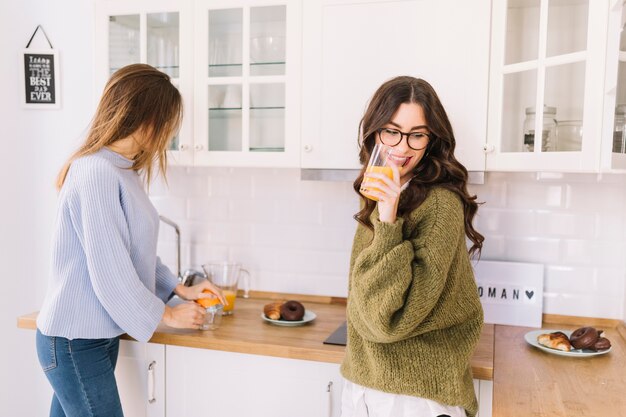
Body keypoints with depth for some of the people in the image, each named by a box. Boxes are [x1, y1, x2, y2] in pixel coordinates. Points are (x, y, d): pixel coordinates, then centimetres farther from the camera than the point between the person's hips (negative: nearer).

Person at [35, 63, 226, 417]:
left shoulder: (124, 171, 7)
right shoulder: (97, 173, -23)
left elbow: (138, 252, 14)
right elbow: (109, 272, -22)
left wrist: (181, 289, 9)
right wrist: (166, 314, -10)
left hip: (98, 336, 9)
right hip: (75, 343, -9)